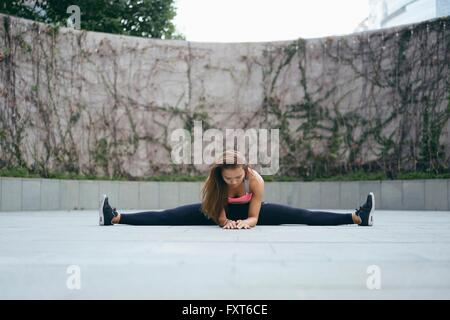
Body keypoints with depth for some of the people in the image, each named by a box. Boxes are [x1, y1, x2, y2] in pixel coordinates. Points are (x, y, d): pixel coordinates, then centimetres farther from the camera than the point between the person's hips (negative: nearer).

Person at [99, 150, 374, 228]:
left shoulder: (256, 180, -34)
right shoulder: (214, 181, -32)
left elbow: (254, 216, -25)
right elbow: (219, 217, -24)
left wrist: (246, 222, -47)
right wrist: (226, 222, -45)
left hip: (250, 211, 0)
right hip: (222, 212, 1)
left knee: (302, 216, -13)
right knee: (167, 217, -14)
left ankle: (357, 218, -15)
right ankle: (116, 218, -13)